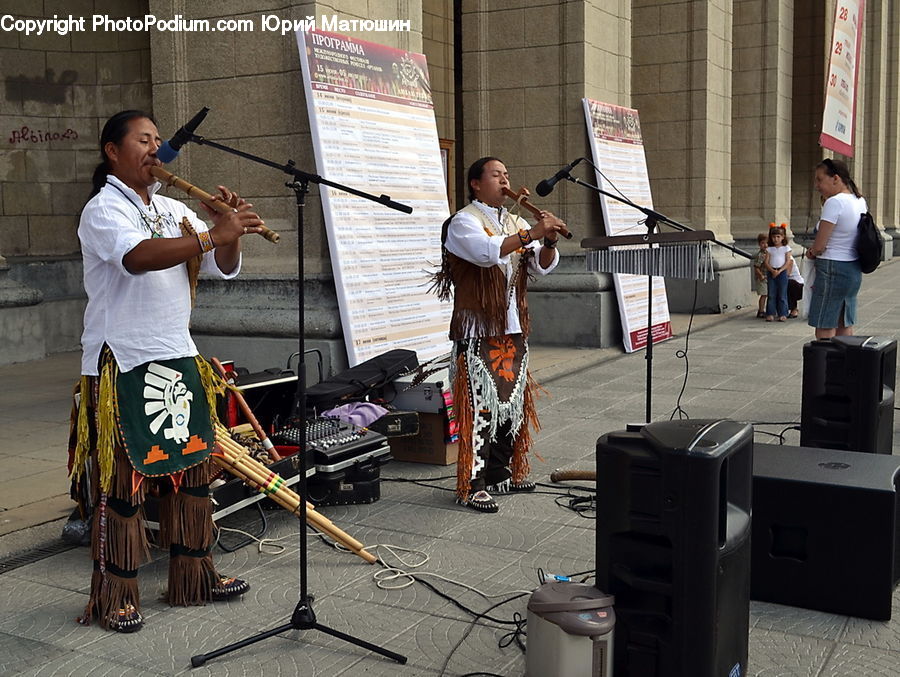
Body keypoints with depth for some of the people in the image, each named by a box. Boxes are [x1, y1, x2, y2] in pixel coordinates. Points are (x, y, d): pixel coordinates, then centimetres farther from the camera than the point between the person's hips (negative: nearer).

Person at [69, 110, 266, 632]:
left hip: (178, 359, 7)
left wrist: (230, 230, -8)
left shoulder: (174, 211, 15)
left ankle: (195, 577, 24)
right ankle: (115, 597, 10)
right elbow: (137, 257, -29)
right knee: (122, 481, -2)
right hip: (123, 365, -7)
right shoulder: (105, 209, -7)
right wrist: (212, 235, -33)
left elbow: (226, 267, 11)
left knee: (193, 467, 11)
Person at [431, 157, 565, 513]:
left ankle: (500, 474, 23)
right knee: (481, 406, -9)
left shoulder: (517, 224, 18)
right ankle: (472, 486, -4)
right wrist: (531, 233, -30)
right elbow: (487, 251, -25)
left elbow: (542, 267, 10)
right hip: (478, 331, -7)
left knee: (513, 403, 11)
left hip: (514, 330, 8)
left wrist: (549, 242, -10)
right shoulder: (464, 222, -5)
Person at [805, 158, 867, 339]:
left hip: (832, 269, -9)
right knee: (845, 327, 16)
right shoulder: (860, 201, 9)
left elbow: (819, 246, -17)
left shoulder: (835, 202, -17)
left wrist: (810, 253, 3)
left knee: (825, 331, -4)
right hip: (854, 270, 9)